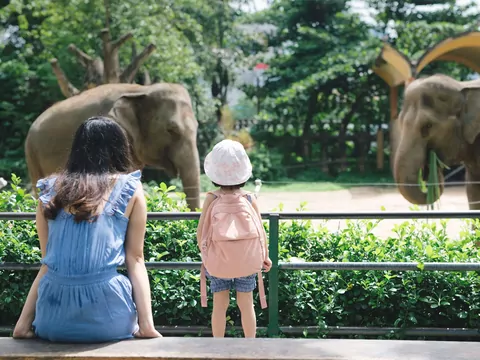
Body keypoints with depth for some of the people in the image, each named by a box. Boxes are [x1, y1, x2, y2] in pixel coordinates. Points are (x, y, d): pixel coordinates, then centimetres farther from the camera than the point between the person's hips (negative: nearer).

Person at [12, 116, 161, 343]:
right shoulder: (130, 190, 6)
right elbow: (135, 260, 3)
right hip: (107, 318, -3)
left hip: (53, 321, 3)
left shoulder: (50, 191, 14)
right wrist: (146, 324, 2)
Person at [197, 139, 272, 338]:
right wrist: (265, 256, 12)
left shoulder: (211, 199, -8)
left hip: (217, 262, 0)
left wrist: (205, 253, 13)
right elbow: (261, 231, -2)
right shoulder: (249, 199, -6)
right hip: (247, 262, 1)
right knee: (246, 305, 10)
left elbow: (200, 232, -5)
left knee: (219, 305, 8)